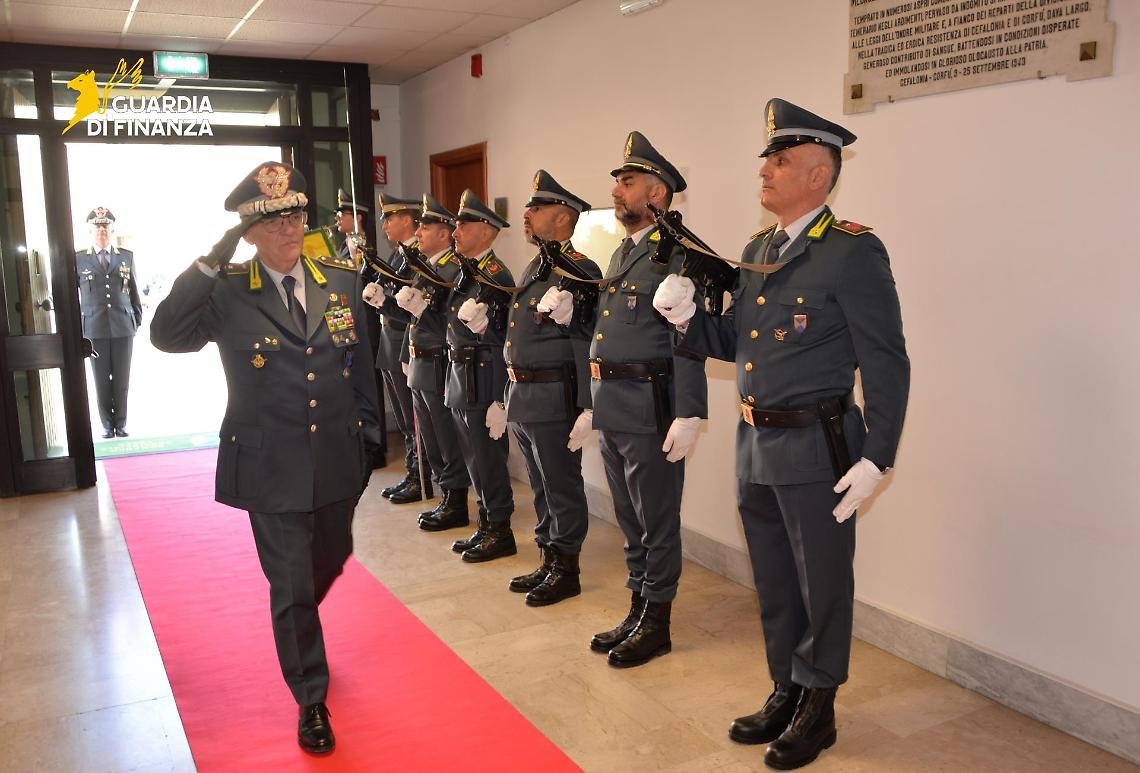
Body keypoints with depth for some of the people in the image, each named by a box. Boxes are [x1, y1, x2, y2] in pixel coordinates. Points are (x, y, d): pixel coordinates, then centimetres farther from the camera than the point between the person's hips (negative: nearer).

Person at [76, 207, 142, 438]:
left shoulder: (127, 257, 7)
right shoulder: (78, 259, 3)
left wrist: (138, 320, 8)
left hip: (123, 327, 1)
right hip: (94, 329, -1)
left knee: (122, 380, 4)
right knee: (101, 381, 4)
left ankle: (121, 424, 16)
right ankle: (107, 425, 15)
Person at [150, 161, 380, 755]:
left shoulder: (341, 279, 1)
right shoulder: (227, 291, -9)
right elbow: (166, 335, -23)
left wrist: (369, 430, 10)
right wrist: (213, 259, -25)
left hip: (337, 461, 4)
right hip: (270, 467, -4)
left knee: (330, 561, 24)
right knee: (290, 585, 4)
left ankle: (298, 632, 57)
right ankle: (311, 702, 25)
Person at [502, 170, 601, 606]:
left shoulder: (580, 272, -13)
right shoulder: (533, 269, 16)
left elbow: (588, 345, -19)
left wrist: (586, 409, -22)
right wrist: (507, 395, 20)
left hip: (553, 400, -9)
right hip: (521, 399, 9)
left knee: (562, 488, 3)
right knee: (542, 487, 18)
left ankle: (566, 570, 16)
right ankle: (548, 561, 31)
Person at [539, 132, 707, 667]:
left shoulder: (676, 255, -12)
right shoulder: (622, 254, 17)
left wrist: (688, 415, -22)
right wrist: (592, 406, 19)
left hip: (651, 415, -9)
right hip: (612, 414, 9)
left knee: (657, 521, 5)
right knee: (630, 520, 18)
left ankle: (656, 624, 19)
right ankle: (637, 611, 32)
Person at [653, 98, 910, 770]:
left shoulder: (854, 252, -13)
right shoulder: (757, 252, 10)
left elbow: (888, 365, -15)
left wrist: (877, 460, -18)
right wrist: (688, 317, -5)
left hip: (816, 448, -7)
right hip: (756, 446, 8)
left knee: (823, 586, 9)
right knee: (774, 585, 19)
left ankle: (818, 709, 28)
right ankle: (786, 694, 38)